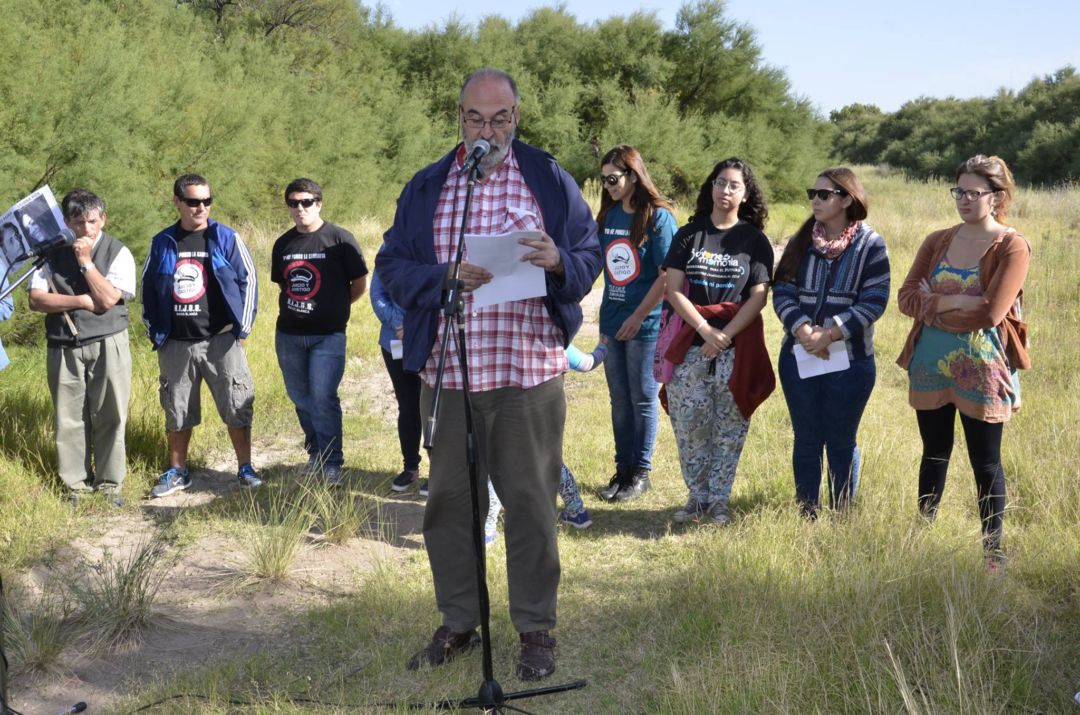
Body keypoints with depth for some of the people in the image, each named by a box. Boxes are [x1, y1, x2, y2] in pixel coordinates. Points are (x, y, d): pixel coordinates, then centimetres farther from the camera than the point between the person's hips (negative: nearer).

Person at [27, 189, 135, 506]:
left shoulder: (118, 253, -2)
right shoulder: (52, 252, 5)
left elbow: (108, 299, -13)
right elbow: (36, 299, -3)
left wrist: (85, 261, -12)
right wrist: (80, 301, -12)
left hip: (107, 345, -2)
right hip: (64, 347, 2)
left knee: (109, 417, 2)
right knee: (69, 418, 5)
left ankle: (110, 484, 12)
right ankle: (78, 483, 16)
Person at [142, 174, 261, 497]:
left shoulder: (226, 238, -1)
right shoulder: (162, 243, 5)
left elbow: (248, 280, 2)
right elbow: (148, 288, 14)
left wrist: (242, 328, -2)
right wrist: (154, 334, 10)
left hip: (220, 340, -2)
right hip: (176, 344, 3)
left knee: (237, 407, -1)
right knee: (177, 411, 11)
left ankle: (246, 468, 11)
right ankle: (177, 472, 23)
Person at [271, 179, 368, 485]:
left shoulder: (339, 239, -7)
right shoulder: (283, 244, 9)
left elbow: (360, 284, -1)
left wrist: (335, 307, 7)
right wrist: (294, 308, 10)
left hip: (327, 336, -5)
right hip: (288, 334, 5)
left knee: (323, 398, -12)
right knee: (300, 398, 14)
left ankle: (331, 465, -3)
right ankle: (315, 453, 32)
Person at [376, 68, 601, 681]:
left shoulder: (550, 180, 6)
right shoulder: (427, 187, 10)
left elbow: (591, 257, 5)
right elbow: (393, 265, 5)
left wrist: (559, 261, -17)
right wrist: (444, 277, -14)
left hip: (531, 372, -2)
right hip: (447, 372, 2)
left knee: (531, 500, 2)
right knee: (450, 499, 8)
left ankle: (537, 628, 16)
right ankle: (458, 623, 23)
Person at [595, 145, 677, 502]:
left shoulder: (658, 217, -11)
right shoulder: (607, 216, 8)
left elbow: (667, 275, -14)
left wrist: (638, 316, -15)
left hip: (645, 323, -6)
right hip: (611, 321, 6)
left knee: (642, 399, 4)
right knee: (619, 400, 12)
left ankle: (640, 473, 14)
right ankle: (623, 470, 21)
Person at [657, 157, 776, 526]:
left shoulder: (755, 240, 5)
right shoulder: (688, 235, 8)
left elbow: (759, 296, -2)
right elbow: (673, 290, 1)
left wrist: (725, 336, -12)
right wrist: (705, 329, -11)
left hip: (737, 346, -1)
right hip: (690, 344, 1)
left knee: (729, 427, 1)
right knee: (689, 425, 1)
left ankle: (719, 500, 11)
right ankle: (697, 497, 14)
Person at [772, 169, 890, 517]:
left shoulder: (870, 244, -4)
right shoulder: (801, 242, 7)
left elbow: (874, 301, -10)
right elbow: (782, 291, 1)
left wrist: (829, 334, -18)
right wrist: (803, 329, -16)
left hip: (849, 360, -3)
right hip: (798, 355, 3)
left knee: (841, 442, 7)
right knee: (806, 439, 10)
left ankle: (842, 515, 18)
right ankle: (806, 513, 19)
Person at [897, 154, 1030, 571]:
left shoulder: (1012, 247, -9)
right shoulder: (937, 242, 7)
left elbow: (991, 312, -19)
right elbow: (907, 298, -2)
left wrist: (937, 303, -9)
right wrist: (957, 303, -16)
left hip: (981, 368, -4)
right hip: (931, 364, 5)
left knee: (985, 461, 5)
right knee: (934, 453, 16)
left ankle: (993, 549, 16)